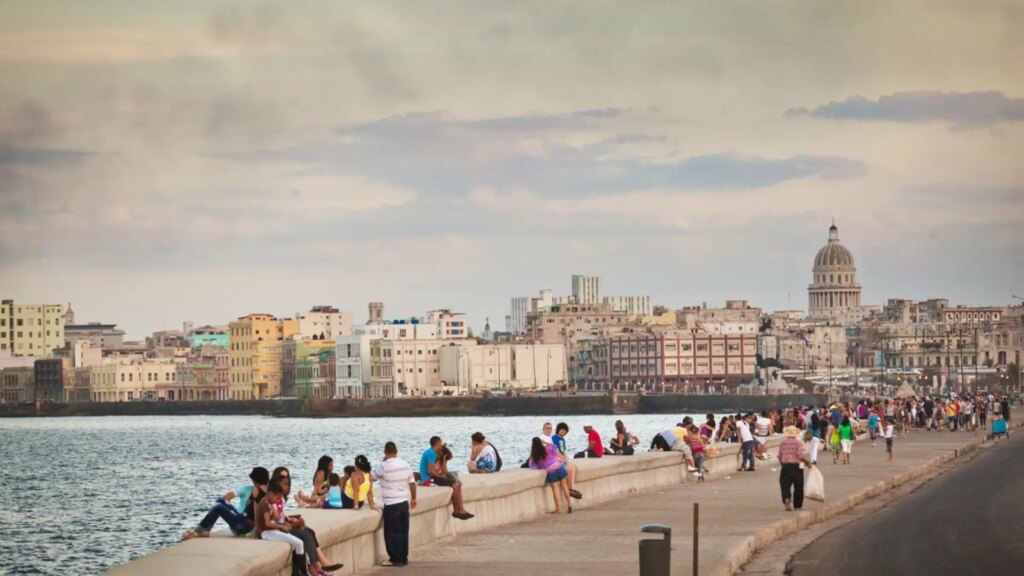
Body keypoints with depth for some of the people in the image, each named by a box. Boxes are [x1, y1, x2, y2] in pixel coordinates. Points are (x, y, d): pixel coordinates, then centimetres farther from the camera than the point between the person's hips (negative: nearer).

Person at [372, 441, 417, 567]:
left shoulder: (384, 466, -14)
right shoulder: (405, 464, 3)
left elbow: (372, 476, 1)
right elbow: (412, 483, 9)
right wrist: (413, 498, 22)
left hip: (391, 505, -6)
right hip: (404, 502, 6)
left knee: (393, 533, 1)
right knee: (403, 532, 11)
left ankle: (396, 559, 3)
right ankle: (404, 558, 16)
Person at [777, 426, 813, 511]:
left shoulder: (783, 443, 5)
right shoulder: (798, 442, -6)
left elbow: (780, 456, 9)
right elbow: (801, 456, -14)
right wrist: (809, 463, -2)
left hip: (785, 466, 2)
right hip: (796, 466, -2)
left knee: (785, 485, 0)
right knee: (798, 487, 11)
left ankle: (786, 499, -28)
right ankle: (797, 505, 16)